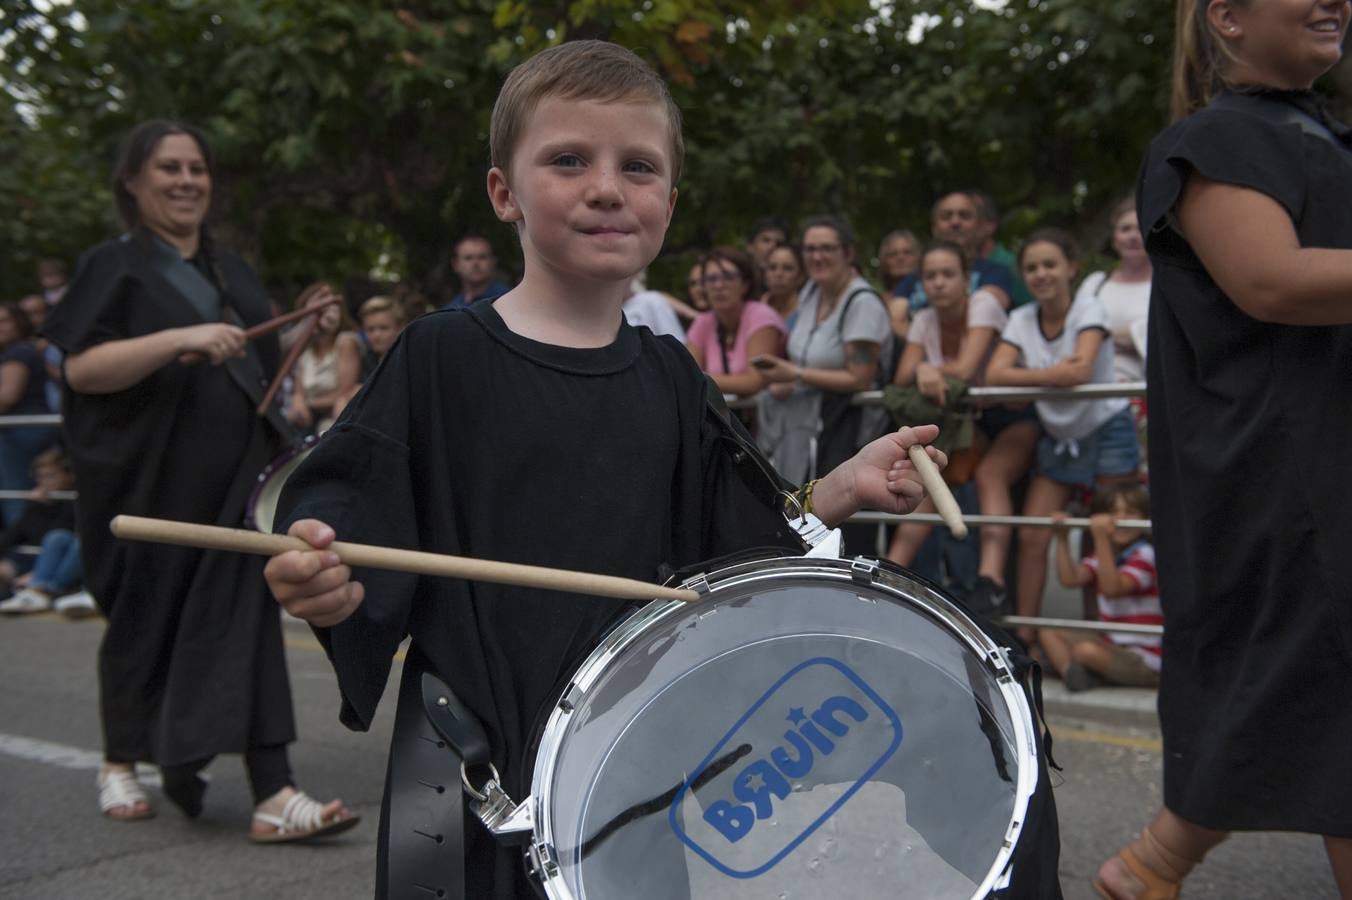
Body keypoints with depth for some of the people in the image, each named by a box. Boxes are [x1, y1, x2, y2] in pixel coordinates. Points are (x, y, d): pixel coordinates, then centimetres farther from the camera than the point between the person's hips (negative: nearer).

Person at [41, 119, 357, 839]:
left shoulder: (230, 270, 16)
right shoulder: (114, 267, -1)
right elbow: (80, 368, -14)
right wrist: (181, 338, -24)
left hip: (238, 480, 4)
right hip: (153, 482, -3)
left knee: (245, 620, -5)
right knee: (147, 620, 10)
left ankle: (272, 792, -4)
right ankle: (121, 765, 33)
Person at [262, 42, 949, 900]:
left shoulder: (670, 375, 6)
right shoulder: (444, 356, -9)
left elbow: (736, 541, 9)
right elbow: (344, 509, -9)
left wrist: (844, 487, -3)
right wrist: (321, 577, -30)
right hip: (482, 762, -4)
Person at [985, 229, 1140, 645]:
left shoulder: (1089, 309, -13)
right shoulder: (1021, 319, -1)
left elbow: (1082, 371, -28)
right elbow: (993, 374, -14)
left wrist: (1022, 376, -18)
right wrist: (1056, 374, -22)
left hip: (1106, 432, -4)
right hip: (1057, 436, 4)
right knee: (1031, 535, -2)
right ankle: (1023, 634, 5)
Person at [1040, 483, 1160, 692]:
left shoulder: (1144, 556, -12)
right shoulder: (1102, 556, 12)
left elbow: (1112, 588, -28)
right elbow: (1069, 579, -4)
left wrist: (1101, 539, -31)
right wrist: (1062, 539, -7)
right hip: (1111, 646, 9)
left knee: (1087, 651, -35)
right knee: (1048, 631, 3)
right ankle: (1070, 672, -21)